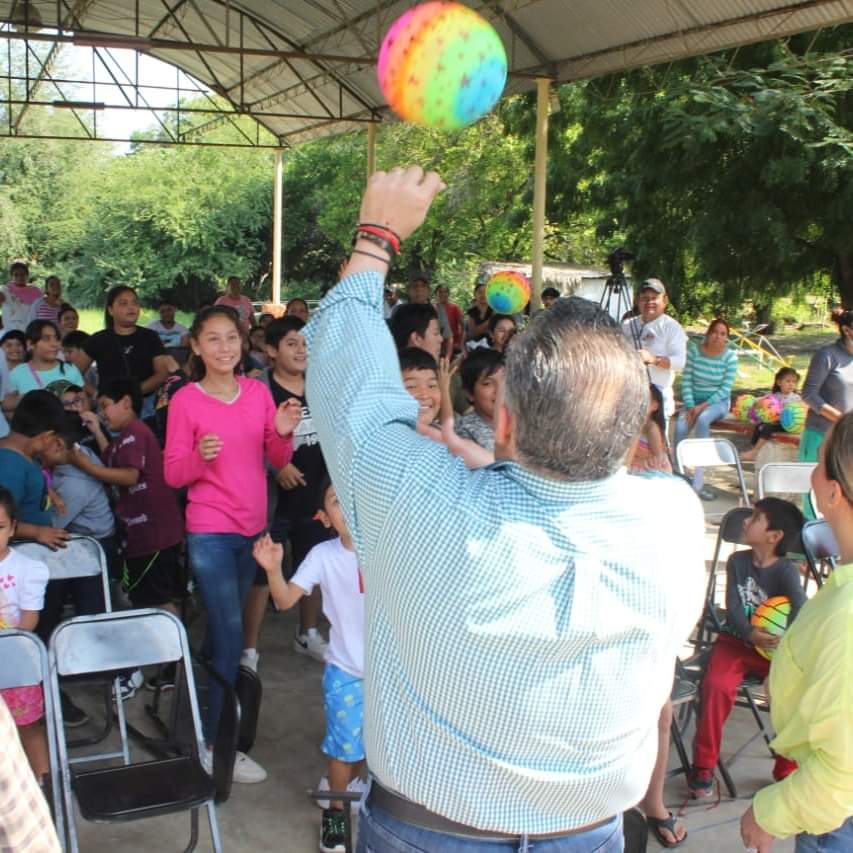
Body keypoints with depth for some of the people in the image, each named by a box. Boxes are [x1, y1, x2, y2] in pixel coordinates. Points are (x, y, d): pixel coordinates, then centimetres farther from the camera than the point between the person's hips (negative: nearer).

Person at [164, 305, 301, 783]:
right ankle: (215, 745, 4)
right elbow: (173, 474, -8)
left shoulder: (259, 392, 3)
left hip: (253, 528, 5)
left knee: (222, 629, 16)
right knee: (229, 635, -6)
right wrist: (200, 456, -27)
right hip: (210, 533, -5)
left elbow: (278, 461, 6)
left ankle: (208, 715, 31)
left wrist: (284, 433, -14)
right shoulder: (185, 400, -8)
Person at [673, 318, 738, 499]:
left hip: (718, 402, -2)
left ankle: (697, 482, -29)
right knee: (680, 427, -28)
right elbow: (686, 381, -6)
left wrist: (702, 406, -18)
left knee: (703, 419, -34)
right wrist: (690, 407, -16)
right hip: (694, 400, 2)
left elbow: (725, 389, -11)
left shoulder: (730, 357, -9)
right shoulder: (694, 351, -6)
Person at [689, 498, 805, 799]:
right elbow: (733, 607, -9)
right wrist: (751, 635, -28)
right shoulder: (737, 562, 0)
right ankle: (703, 767, -11)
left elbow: (800, 605, -23)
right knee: (718, 685, -26)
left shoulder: (786, 570, -7)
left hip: (774, 648, -1)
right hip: (736, 641, 1)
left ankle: (787, 771, 1)